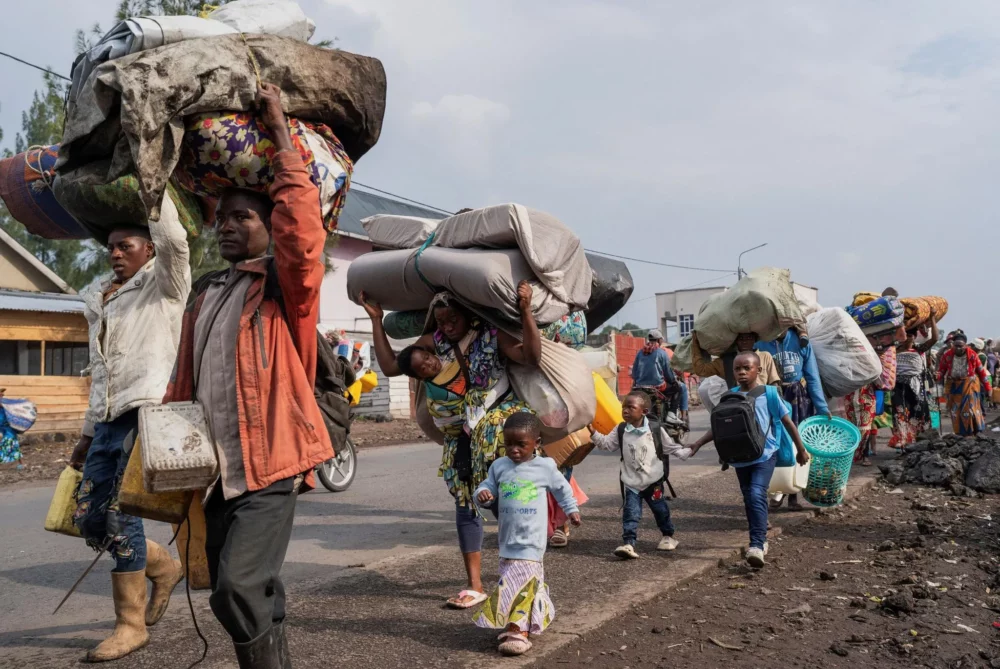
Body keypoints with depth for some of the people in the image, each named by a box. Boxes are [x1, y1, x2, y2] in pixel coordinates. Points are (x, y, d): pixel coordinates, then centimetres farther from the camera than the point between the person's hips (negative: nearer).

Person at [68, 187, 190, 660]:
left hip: (147, 412, -8)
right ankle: (164, 568, 27)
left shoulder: (162, 284, 2)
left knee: (119, 513, -10)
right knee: (88, 519, 5)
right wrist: (88, 433, 22)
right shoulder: (100, 301, 21)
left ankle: (131, 624, 5)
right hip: (110, 420, 8)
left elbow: (173, 237, -20)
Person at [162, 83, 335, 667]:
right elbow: (185, 381, 18)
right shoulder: (204, 293, 16)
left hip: (269, 465, -7)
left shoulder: (284, 284, -3)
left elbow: (301, 222, -21)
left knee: (240, 586, -18)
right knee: (247, 594, 13)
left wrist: (279, 128, -16)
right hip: (217, 470, 7)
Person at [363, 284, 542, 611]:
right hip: (462, 439, 5)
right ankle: (474, 584, 20)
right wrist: (376, 320, -1)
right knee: (466, 504, 9)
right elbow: (389, 366, 1)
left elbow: (531, 357, -23)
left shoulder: (492, 335, -11)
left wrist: (525, 311, -33)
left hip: (498, 427, -5)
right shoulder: (433, 342, 1)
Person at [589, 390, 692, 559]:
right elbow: (606, 443, -1)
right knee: (630, 514, -7)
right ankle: (628, 543, -10)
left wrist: (687, 452, -4)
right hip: (631, 483, 0)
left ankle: (668, 536, 37)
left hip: (653, 481, 0)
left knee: (661, 510, 15)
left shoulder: (656, 429, -7)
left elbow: (671, 447, 3)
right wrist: (593, 433, -12)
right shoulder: (621, 431, -3)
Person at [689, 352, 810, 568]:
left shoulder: (768, 394, -6)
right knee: (749, 499, 13)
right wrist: (698, 444, -4)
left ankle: (757, 545, -20)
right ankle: (760, 540, 30)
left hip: (765, 454, -4)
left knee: (757, 495, -19)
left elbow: (788, 423, 2)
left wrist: (801, 449, 8)